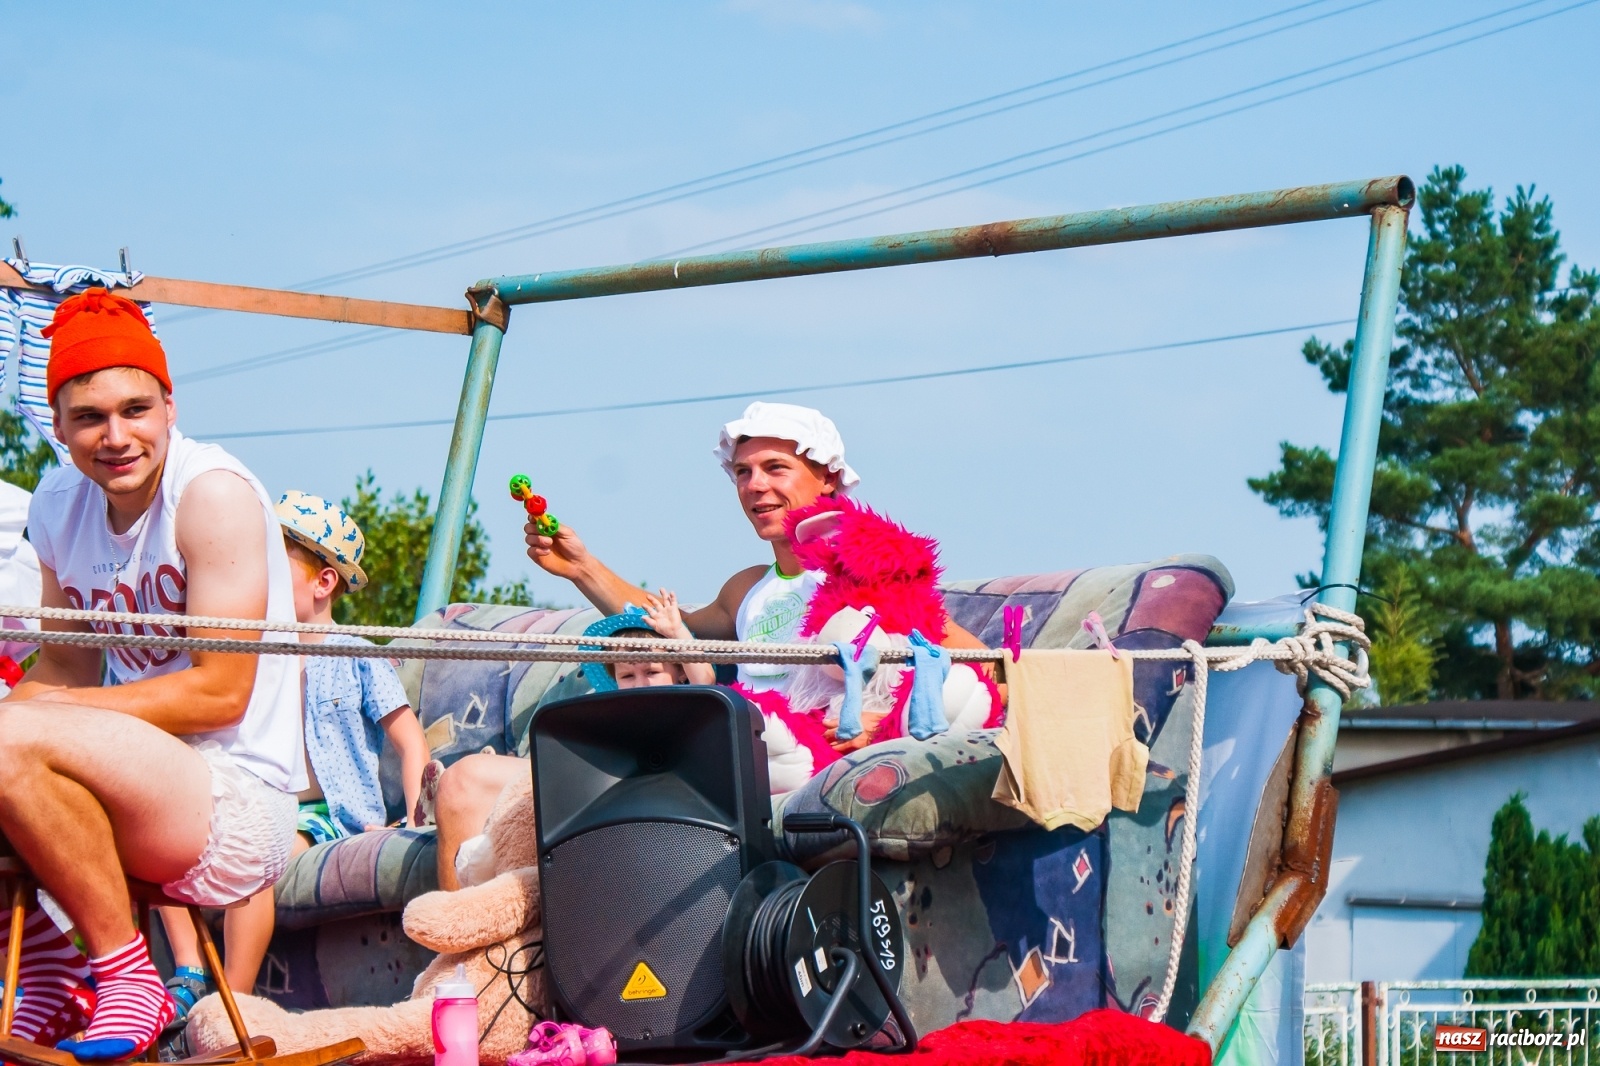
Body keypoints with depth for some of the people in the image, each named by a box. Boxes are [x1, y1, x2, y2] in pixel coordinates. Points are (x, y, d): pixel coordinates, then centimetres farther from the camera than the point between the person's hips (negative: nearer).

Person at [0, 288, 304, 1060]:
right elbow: (66, 664, 13)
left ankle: (128, 981, -13)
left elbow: (220, 694, -17)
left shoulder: (213, 492, -14)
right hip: (141, 792, 8)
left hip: (241, 804, -8)